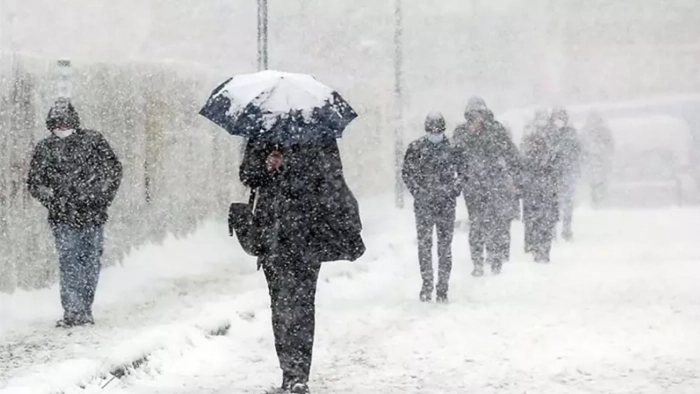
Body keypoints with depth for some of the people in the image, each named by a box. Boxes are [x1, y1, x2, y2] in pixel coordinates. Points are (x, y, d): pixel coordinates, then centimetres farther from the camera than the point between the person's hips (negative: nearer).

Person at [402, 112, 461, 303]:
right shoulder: (416, 148, 1)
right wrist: (417, 191, -3)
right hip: (423, 204, 0)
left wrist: (455, 190, 1)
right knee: (424, 243, -1)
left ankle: (443, 287, 5)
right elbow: (407, 172, 7)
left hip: (446, 203, 0)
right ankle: (427, 283, 8)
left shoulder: (452, 147, 3)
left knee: (445, 246, 1)